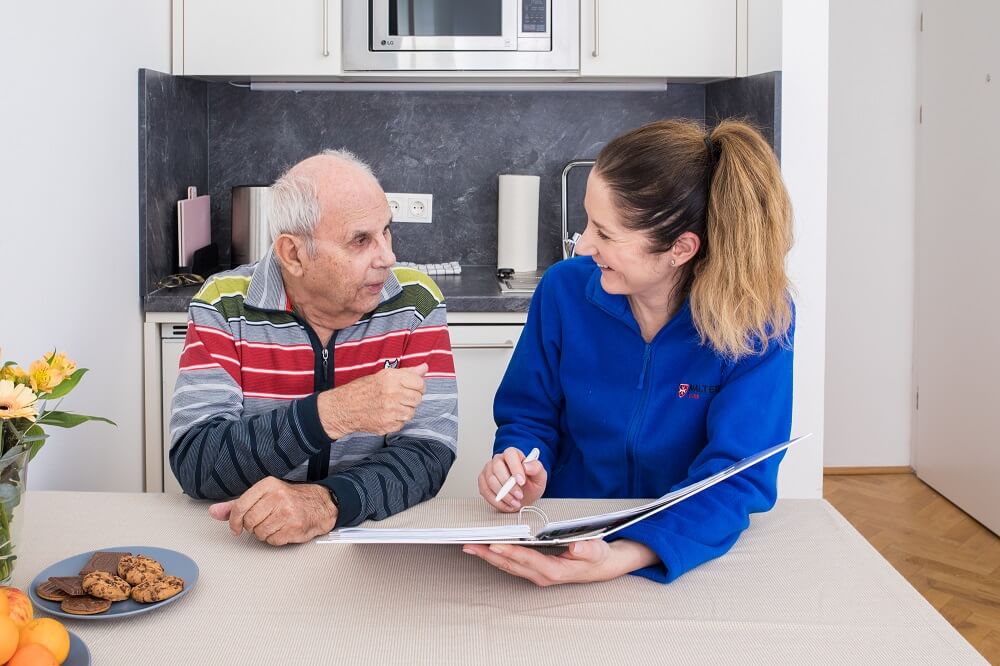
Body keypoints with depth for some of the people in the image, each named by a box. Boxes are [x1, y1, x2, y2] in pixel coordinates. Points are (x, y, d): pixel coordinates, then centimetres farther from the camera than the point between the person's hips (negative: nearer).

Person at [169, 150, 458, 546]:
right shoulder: (224, 306, -6)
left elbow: (428, 452, -10)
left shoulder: (414, 303, -4)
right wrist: (332, 412, -26)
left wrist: (324, 502, -28)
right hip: (242, 544, 0)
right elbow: (193, 464, -14)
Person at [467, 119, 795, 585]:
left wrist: (620, 559, -38)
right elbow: (529, 416, 4)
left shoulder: (759, 319, -16)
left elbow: (736, 477, -22)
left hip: (693, 553, -3)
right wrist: (523, 472, -20)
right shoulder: (565, 289, -7)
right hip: (566, 538, 3)